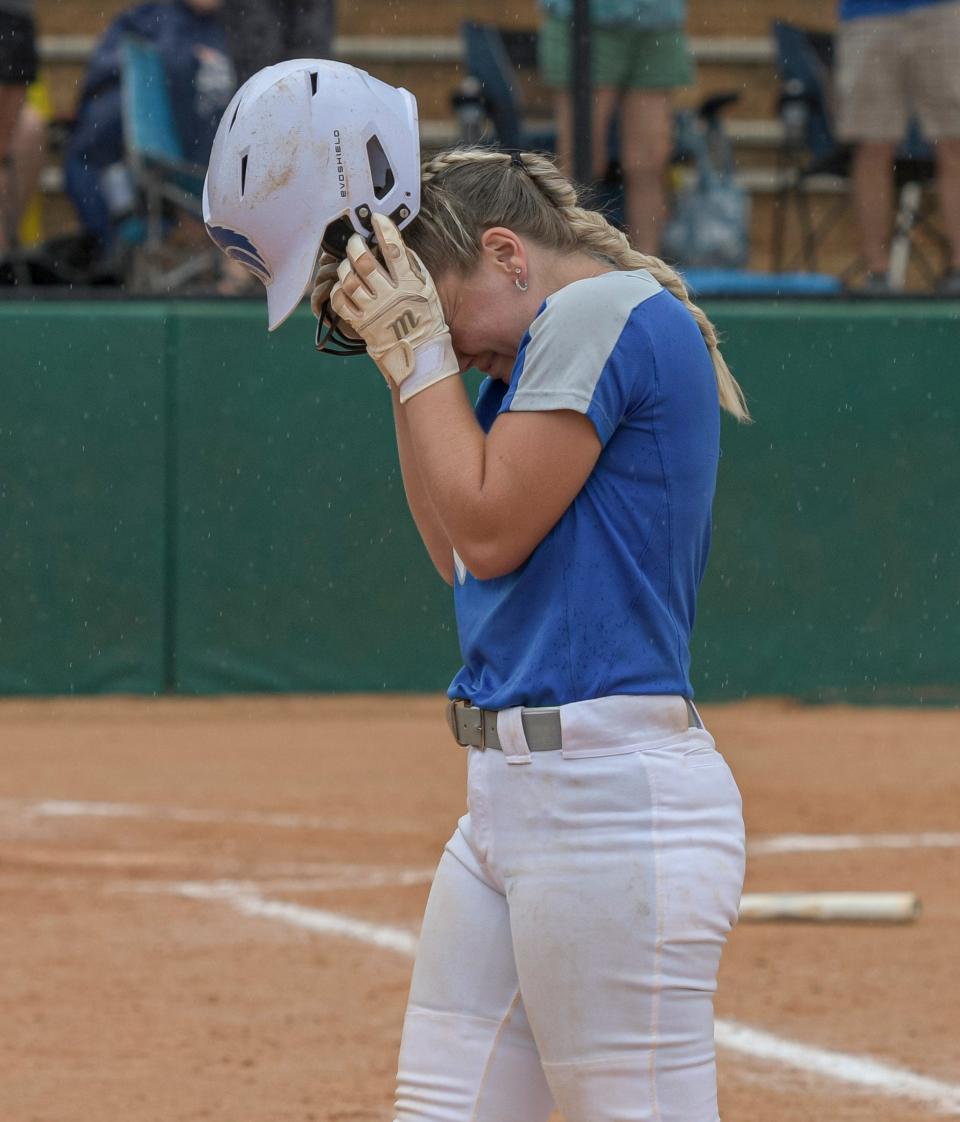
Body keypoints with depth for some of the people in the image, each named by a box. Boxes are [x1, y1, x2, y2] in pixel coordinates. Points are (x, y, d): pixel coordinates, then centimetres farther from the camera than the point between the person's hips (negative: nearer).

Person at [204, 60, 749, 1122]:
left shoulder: (610, 315, -11)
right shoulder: (543, 351, 18)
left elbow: (491, 531, -14)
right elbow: (454, 550, 23)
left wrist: (420, 350, -3)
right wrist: (405, 360, 17)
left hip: (612, 794, -10)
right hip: (507, 795, 10)